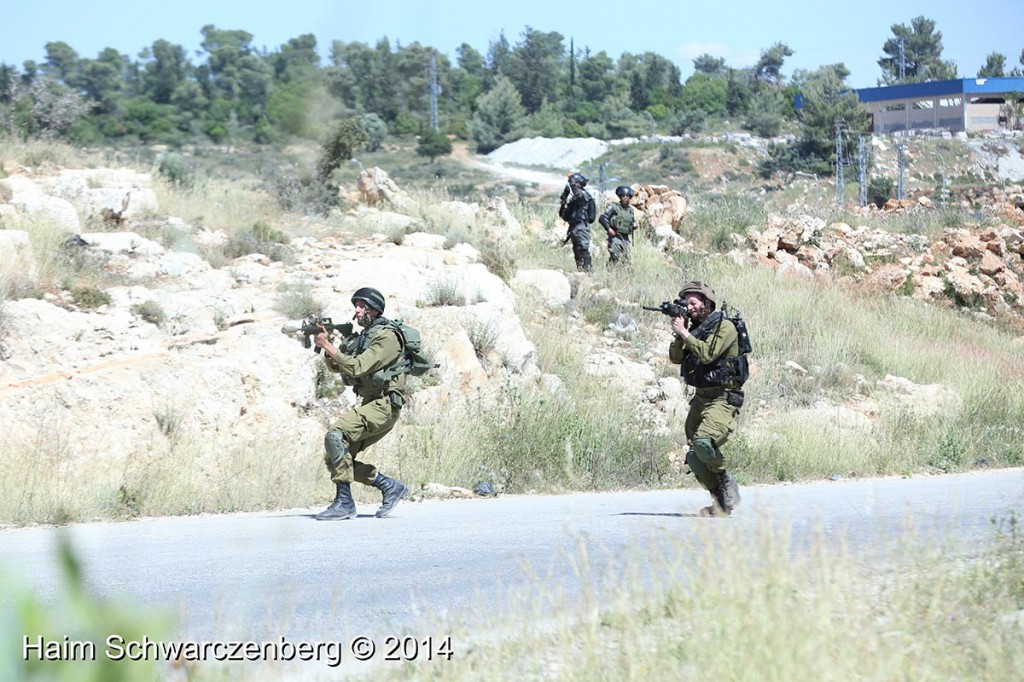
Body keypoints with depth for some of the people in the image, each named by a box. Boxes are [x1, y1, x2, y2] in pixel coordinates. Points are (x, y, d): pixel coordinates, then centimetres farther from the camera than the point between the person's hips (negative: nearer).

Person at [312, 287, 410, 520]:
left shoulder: (386, 337, -12)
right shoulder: (361, 337, 17)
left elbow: (357, 367, -21)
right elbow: (335, 366, 15)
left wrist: (329, 346, -19)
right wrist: (326, 346, -4)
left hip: (384, 405, -10)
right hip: (370, 405, 10)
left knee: (335, 436, -26)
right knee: (334, 459, 3)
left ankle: (344, 501, -23)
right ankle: (390, 487, 12)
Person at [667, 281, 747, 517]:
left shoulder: (724, 326, -10)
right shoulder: (694, 329, 14)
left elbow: (707, 354, -22)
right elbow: (676, 358, 7)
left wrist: (684, 334, -16)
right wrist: (679, 334, -6)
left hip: (722, 398, -8)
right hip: (700, 398, 8)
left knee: (703, 441, -30)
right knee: (694, 458, 0)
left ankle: (726, 483, -8)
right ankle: (721, 503, 9)